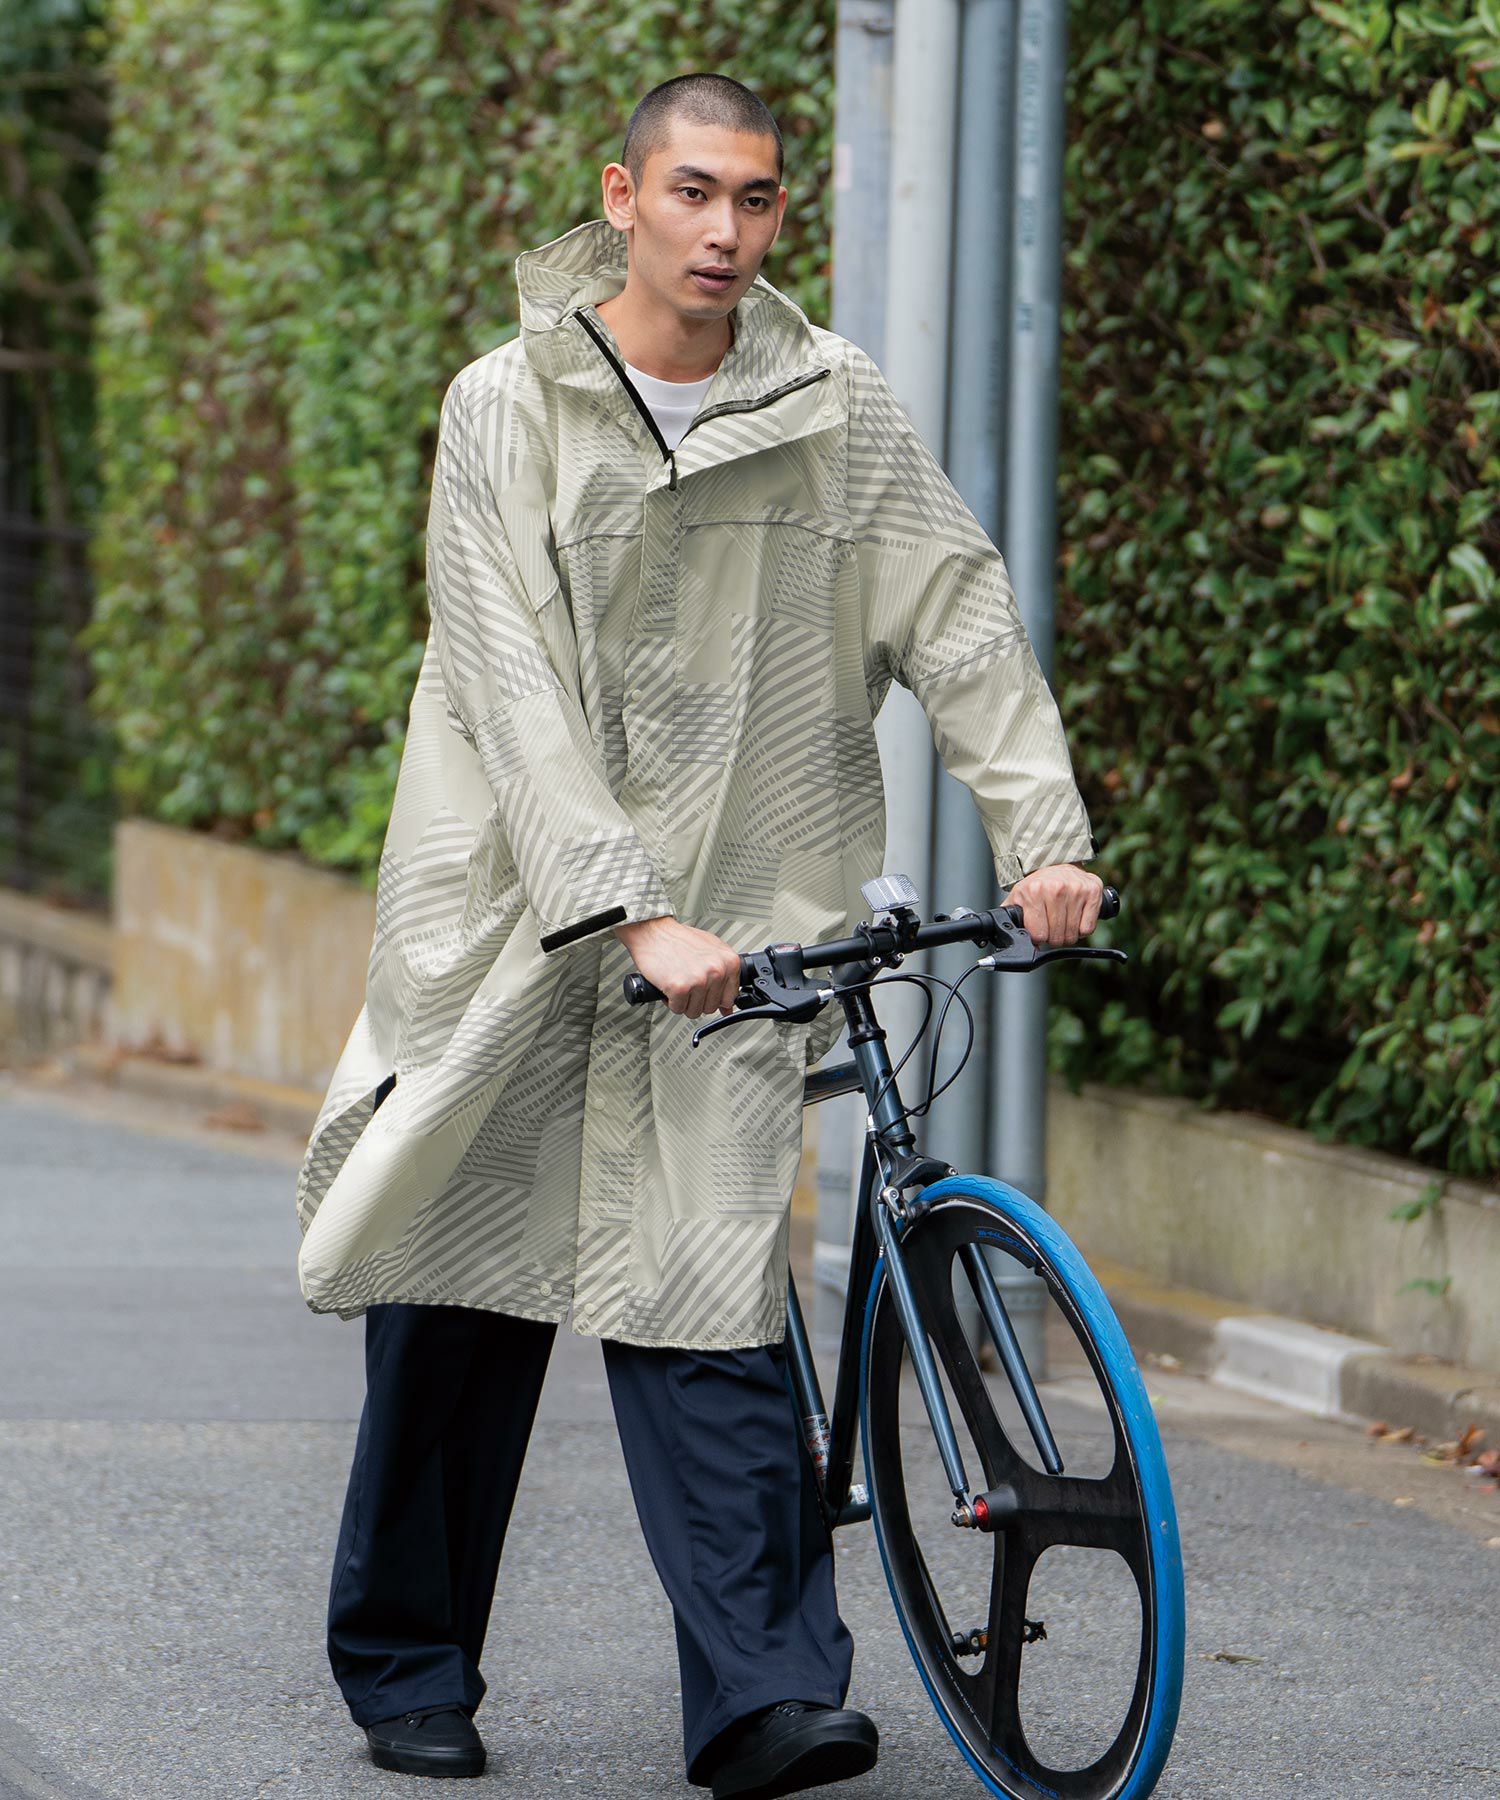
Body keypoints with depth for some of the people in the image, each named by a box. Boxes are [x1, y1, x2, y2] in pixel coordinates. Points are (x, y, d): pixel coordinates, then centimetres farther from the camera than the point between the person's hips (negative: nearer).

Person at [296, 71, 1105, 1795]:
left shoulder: (834, 403, 3)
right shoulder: (507, 408, -5)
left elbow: (958, 614, 5)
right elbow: (514, 691, -13)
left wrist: (1041, 833, -8)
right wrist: (628, 912, -23)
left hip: (727, 923, 1)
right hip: (516, 914, -1)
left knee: (704, 1300, -9)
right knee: (461, 1297, 6)